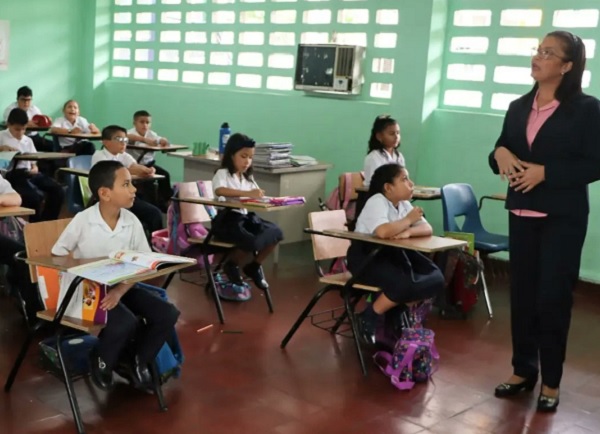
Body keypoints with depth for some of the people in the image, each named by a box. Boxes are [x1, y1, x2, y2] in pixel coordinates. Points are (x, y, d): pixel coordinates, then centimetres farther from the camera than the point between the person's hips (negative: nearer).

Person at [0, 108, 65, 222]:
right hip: (13, 174, -6)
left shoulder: (28, 140, 23)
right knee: (34, 197, -32)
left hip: (29, 173, 6)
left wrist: (35, 168, -1)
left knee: (58, 191, -15)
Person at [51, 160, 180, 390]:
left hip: (123, 287, 5)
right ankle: (102, 360, 2)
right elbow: (57, 255, -5)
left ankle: (139, 361, 9)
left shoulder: (132, 221, -4)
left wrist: (120, 291, -19)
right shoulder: (83, 220, -13)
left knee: (167, 314, -14)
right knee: (127, 323, -30)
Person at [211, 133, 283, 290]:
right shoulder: (223, 173, -7)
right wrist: (247, 193, -37)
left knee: (275, 232, -14)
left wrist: (260, 195, -11)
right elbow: (219, 190, -29)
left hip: (246, 217, 7)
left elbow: (256, 195, 15)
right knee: (253, 241, -31)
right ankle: (231, 266, 2)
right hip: (226, 219, -7)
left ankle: (255, 266, 8)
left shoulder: (248, 177, 18)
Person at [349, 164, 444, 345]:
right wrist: (408, 220, -20)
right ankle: (368, 318, -7)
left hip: (392, 254, 8)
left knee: (435, 278, -9)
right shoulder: (377, 202, -18)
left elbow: (427, 229, -3)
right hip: (365, 256, -8)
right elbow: (383, 231, -38)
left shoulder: (404, 204, 6)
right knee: (404, 283, -30)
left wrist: (408, 232, -25)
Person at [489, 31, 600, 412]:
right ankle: (523, 370, 24)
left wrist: (545, 172, -20)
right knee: (522, 293, 9)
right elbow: (503, 153, 14)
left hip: (563, 218, -5)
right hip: (522, 214, 5)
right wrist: (500, 154, -10)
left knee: (553, 297, 0)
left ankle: (551, 382, 14)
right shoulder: (519, 108, 10)